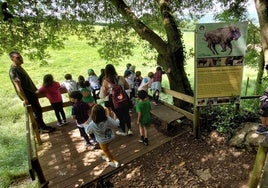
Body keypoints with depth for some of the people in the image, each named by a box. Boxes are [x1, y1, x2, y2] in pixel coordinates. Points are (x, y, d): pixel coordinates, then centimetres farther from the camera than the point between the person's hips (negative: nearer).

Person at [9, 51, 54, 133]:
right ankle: (43, 127, 16)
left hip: (31, 92, 10)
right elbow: (18, 86, -25)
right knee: (37, 111, 1)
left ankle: (39, 127, 31)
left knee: (38, 110, 17)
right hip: (27, 95, -10)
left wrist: (35, 90, 22)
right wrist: (25, 99, -25)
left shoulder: (19, 67, 9)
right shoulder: (13, 71, -21)